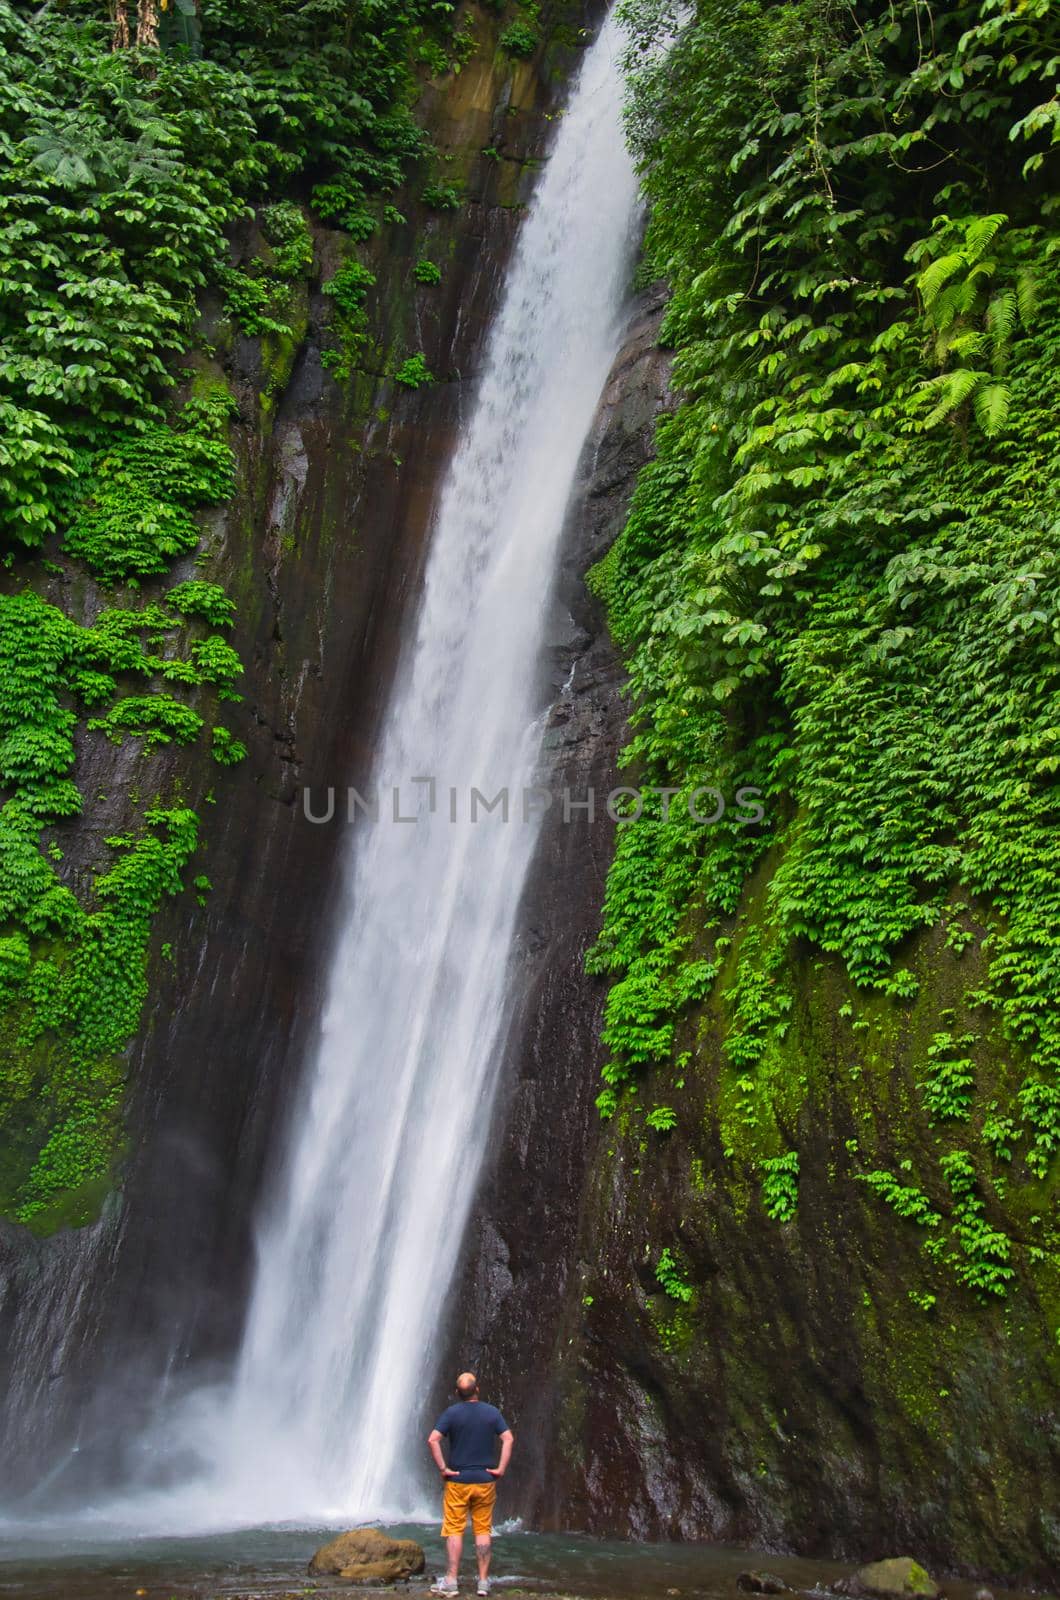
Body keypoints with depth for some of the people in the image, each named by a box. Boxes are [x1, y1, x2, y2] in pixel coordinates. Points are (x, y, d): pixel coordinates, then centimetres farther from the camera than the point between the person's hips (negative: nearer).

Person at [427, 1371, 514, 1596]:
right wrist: (501, 1468, -4)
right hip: (485, 1480, 2)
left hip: (458, 1480, -2)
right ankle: (483, 1581, 10)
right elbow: (508, 1439, -7)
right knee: (483, 1530, 9)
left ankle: (451, 1581, 4)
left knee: (454, 1530, 5)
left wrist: (442, 1468, -10)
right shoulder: (492, 1412, 0)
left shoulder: (452, 1413, -6)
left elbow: (432, 1440, -15)